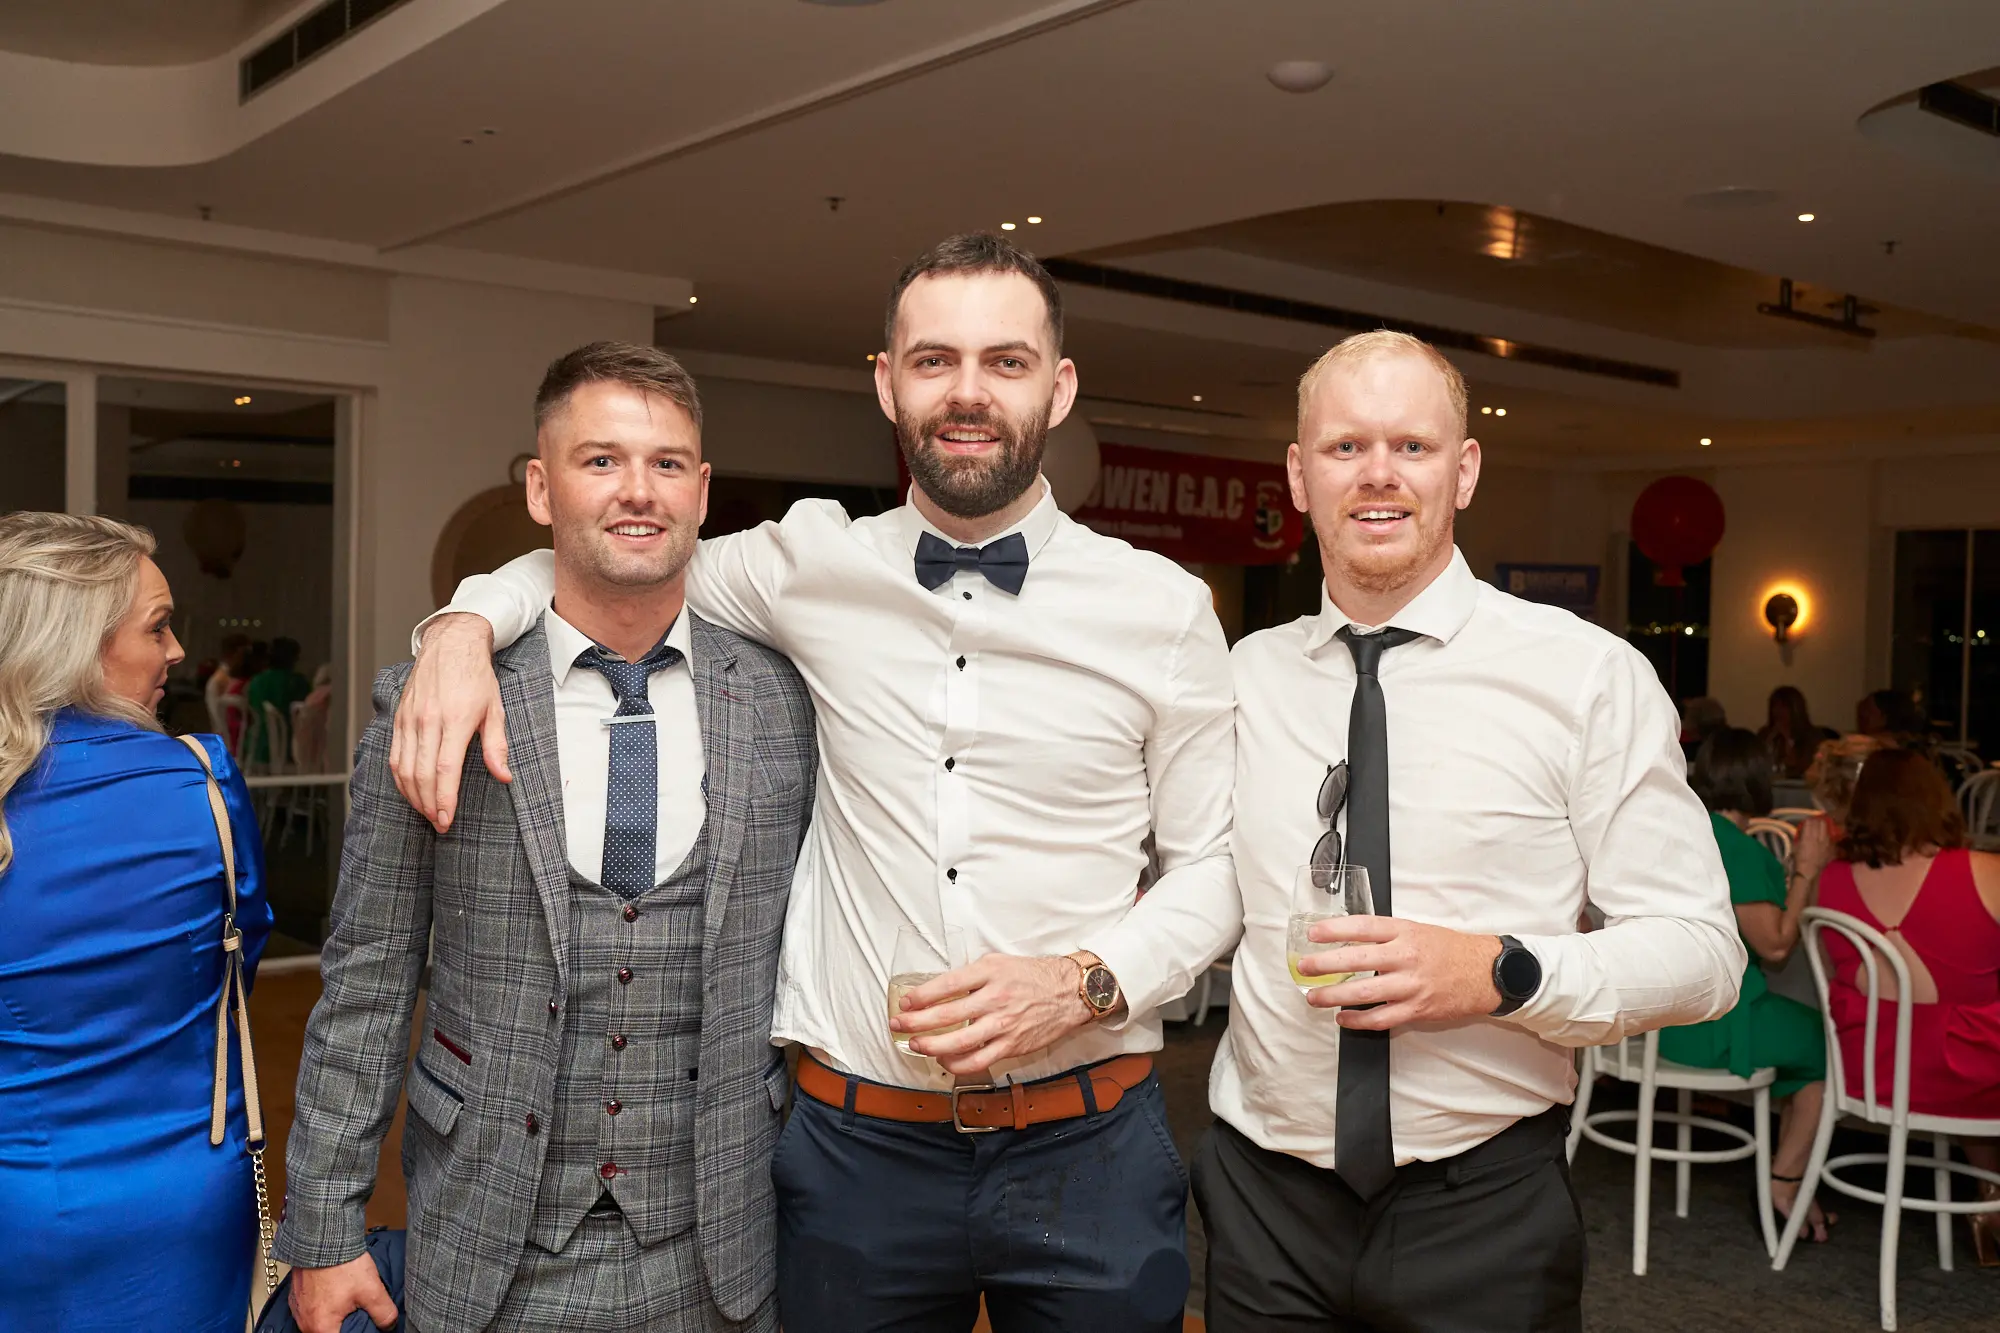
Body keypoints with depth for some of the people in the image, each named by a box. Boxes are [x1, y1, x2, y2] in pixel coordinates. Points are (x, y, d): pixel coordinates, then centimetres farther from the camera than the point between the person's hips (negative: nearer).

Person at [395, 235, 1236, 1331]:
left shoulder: (1163, 607, -2)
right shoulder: (815, 565, 1)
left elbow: (1217, 861, 2)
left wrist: (1086, 983, -13)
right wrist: (466, 623, -3)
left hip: (1086, 1152, 0)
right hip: (857, 1146, 1)